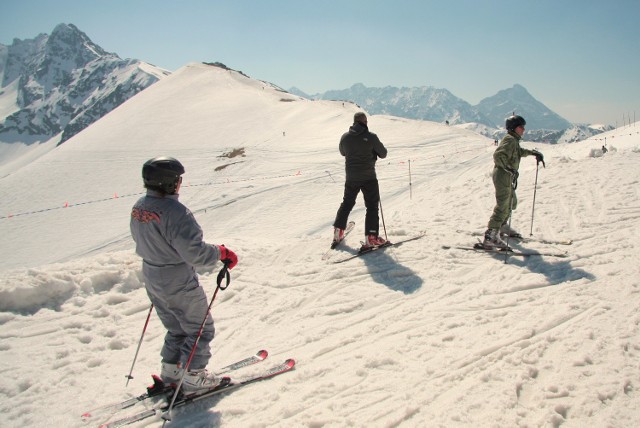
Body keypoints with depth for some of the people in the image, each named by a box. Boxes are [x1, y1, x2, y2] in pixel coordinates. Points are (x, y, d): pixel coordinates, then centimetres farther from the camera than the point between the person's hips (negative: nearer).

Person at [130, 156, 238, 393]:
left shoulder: (139, 207, -1)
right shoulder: (174, 211, -28)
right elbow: (194, 252, -30)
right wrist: (221, 253, -15)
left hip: (153, 282, 9)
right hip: (180, 286, -8)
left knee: (176, 329, 26)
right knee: (200, 330, 11)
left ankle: (170, 371, 36)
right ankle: (193, 378, 21)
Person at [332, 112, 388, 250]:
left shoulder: (345, 137, -1)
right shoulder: (371, 137, -13)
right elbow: (383, 154, -3)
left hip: (351, 177, 4)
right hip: (368, 177, -4)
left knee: (347, 203, 20)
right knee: (372, 206, 4)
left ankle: (338, 231, 25)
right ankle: (371, 238, -2)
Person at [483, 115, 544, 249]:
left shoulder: (514, 140, 16)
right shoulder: (509, 140, -15)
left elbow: (519, 152, 37)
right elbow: (498, 155, -28)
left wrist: (533, 152, 35)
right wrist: (509, 168, -31)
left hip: (508, 177, 11)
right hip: (503, 176, -11)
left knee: (511, 203, 23)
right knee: (503, 206, -13)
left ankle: (501, 226, 41)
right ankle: (490, 236, -16)